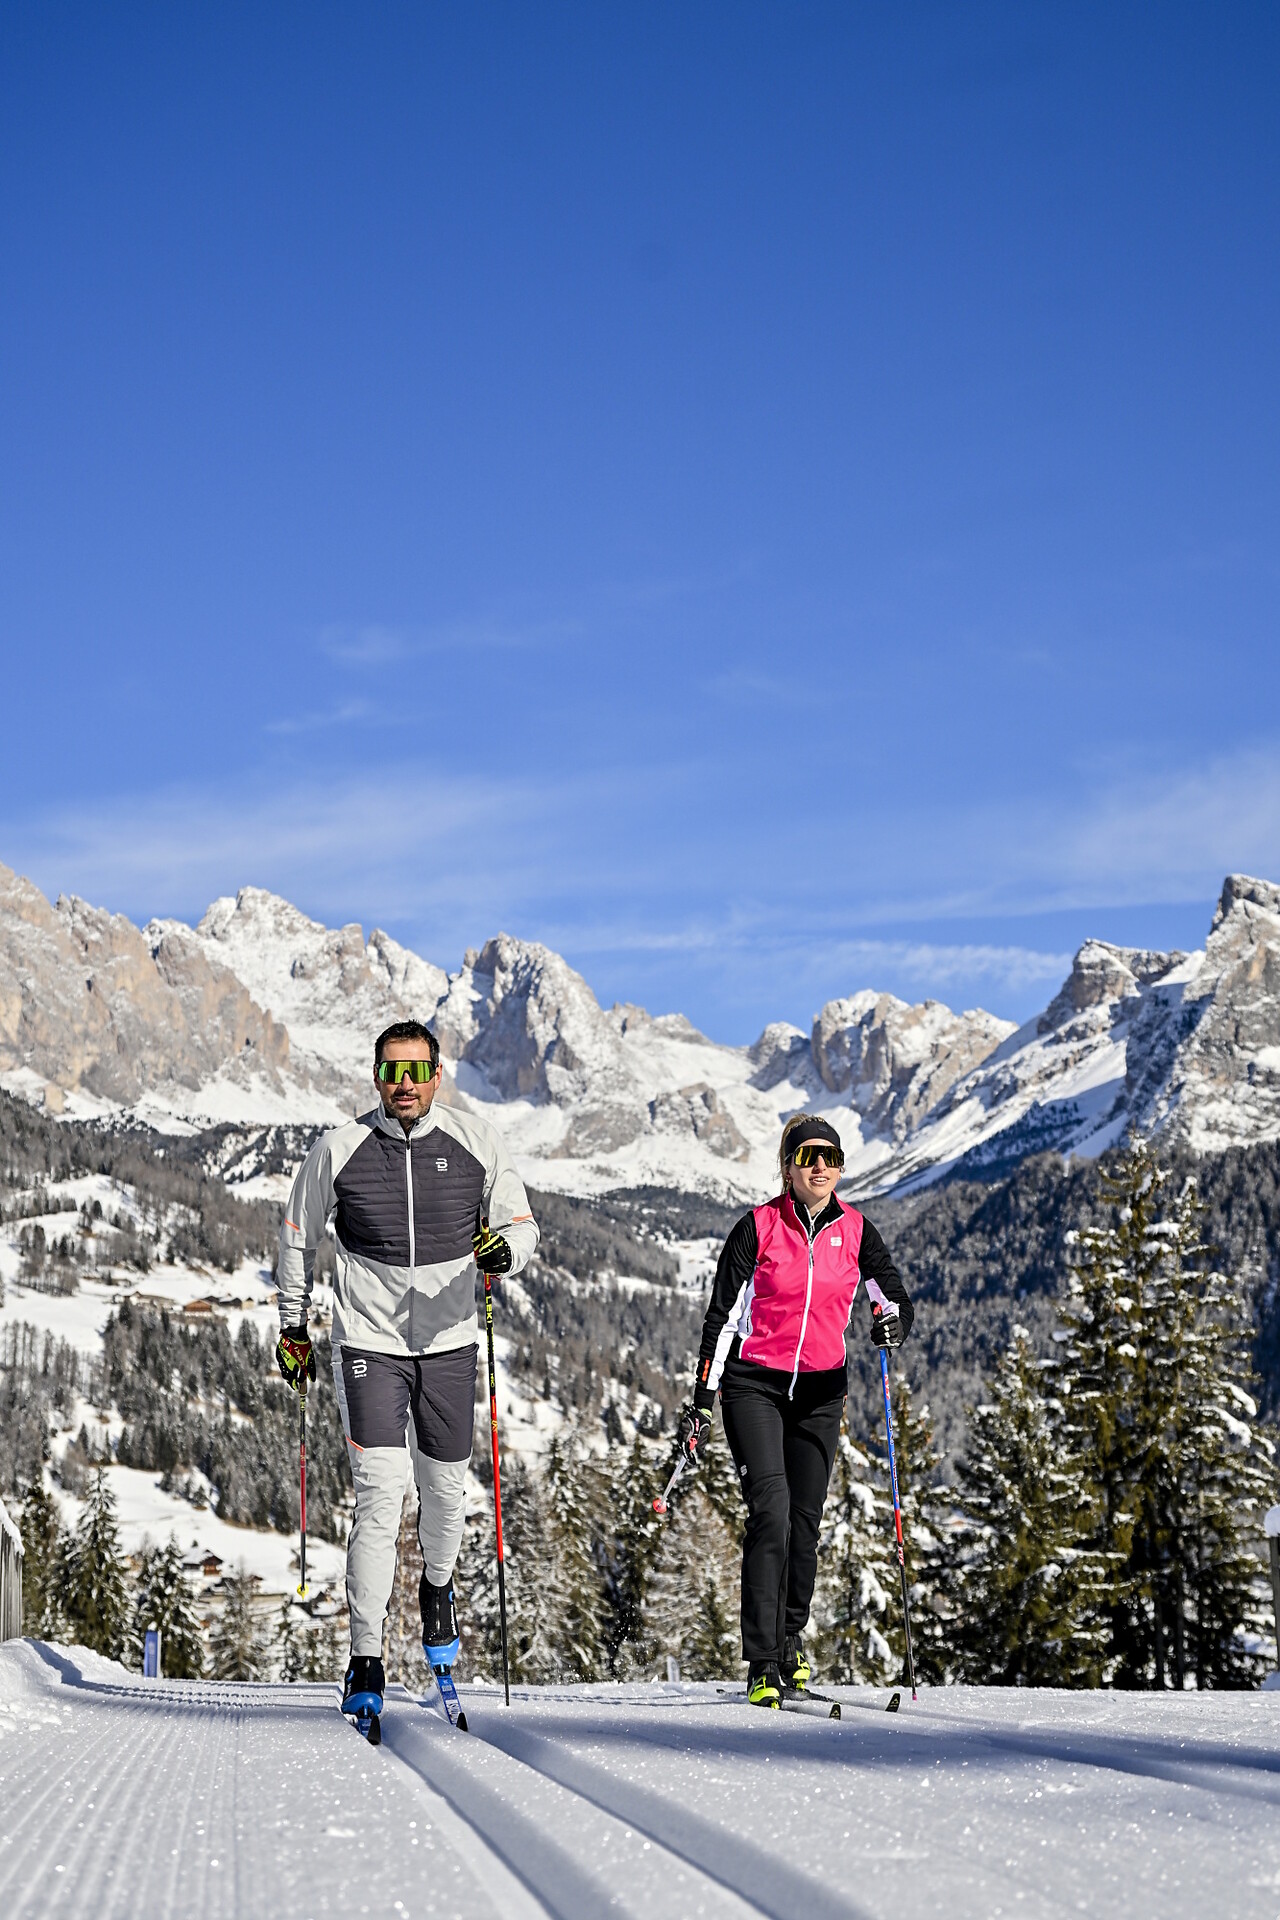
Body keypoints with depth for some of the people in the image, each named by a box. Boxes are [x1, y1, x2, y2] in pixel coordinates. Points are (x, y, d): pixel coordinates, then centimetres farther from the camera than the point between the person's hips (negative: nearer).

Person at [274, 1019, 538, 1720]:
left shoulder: (477, 1143, -2)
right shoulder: (338, 1150, -4)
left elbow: (522, 1225, 4)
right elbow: (297, 1237, 10)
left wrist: (503, 1250, -19)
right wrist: (293, 1327, 12)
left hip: (449, 1341, 2)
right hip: (368, 1341, -2)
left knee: (446, 1488, 12)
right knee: (379, 1493, -12)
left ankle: (437, 1585, 45)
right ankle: (365, 1660, -7)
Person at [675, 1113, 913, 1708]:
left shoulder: (855, 1230, 2)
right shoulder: (757, 1228, -6)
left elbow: (898, 1298, 5)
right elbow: (721, 1317, -4)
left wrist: (893, 1322, -20)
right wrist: (702, 1401, -8)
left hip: (820, 1390, 3)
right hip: (754, 1385, -3)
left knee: (804, 1522, 4)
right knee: (771, 1509, -17)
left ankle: (790, 1644, 26)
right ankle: (763, 1667, -17)